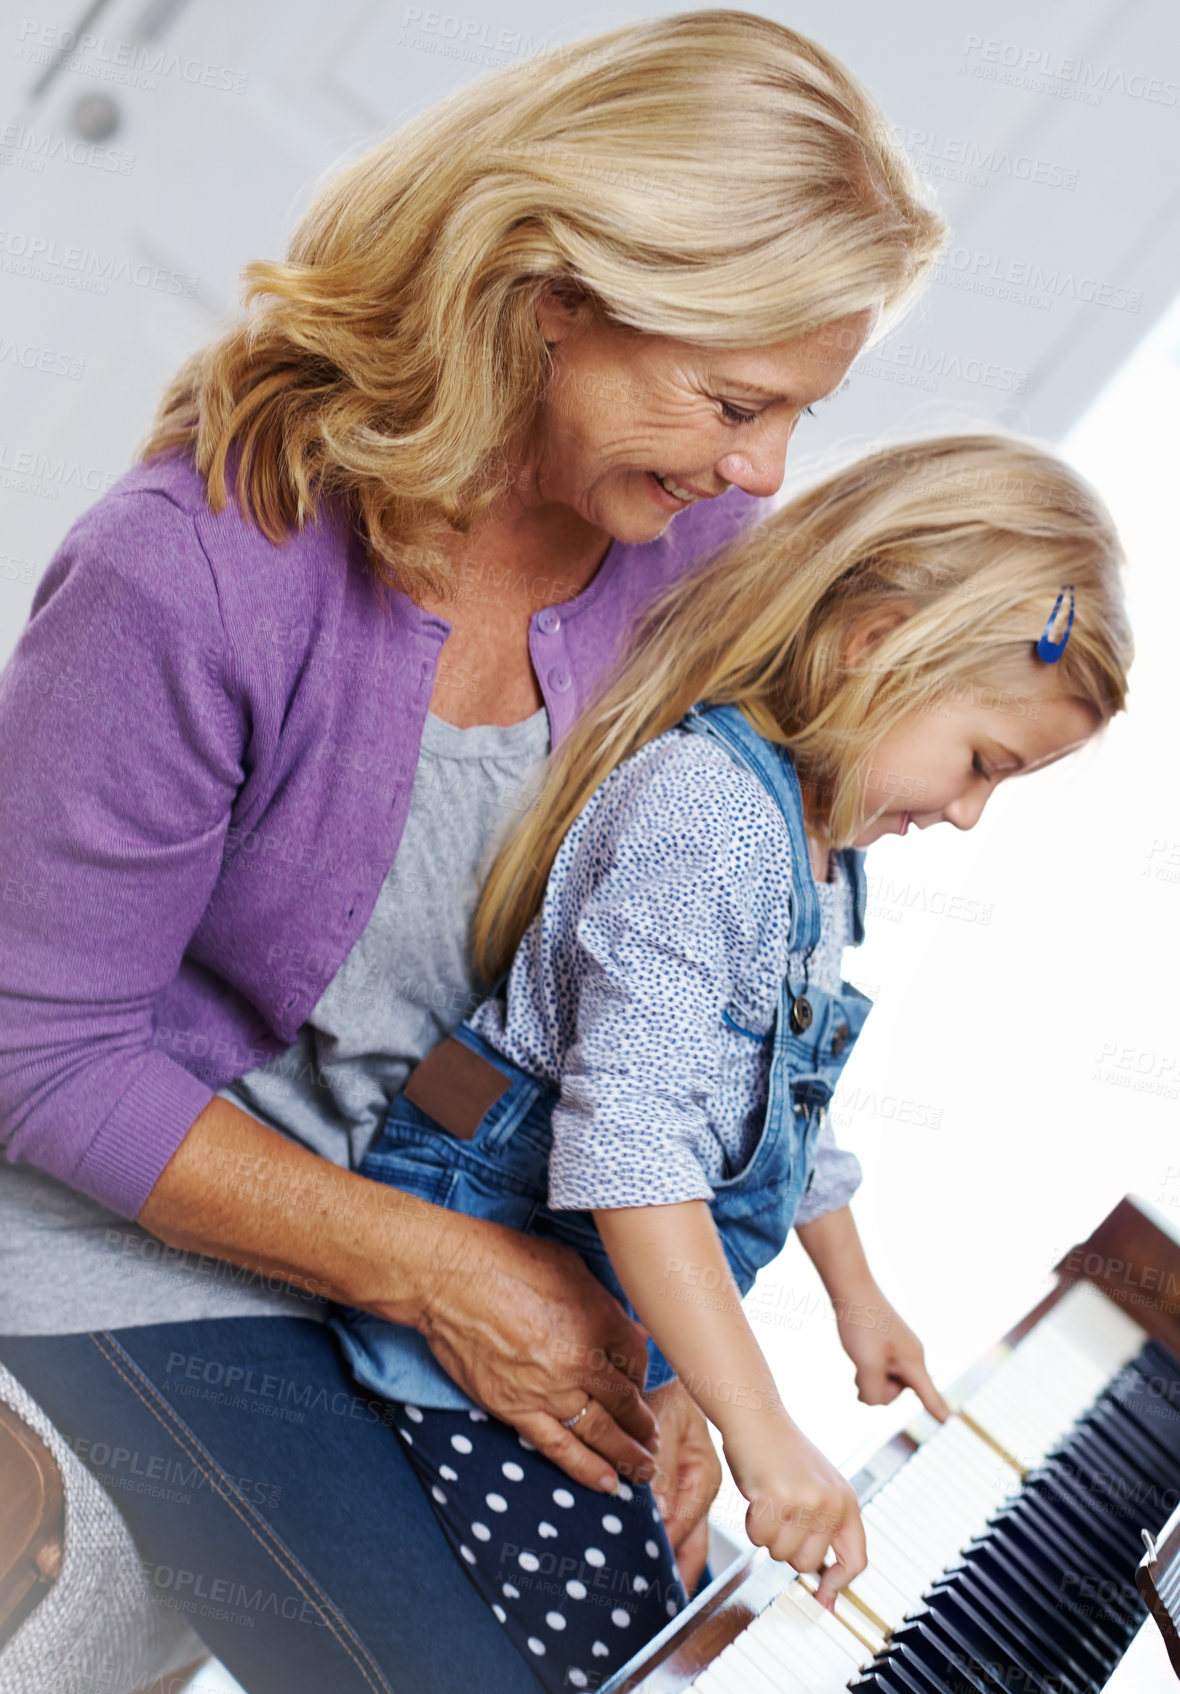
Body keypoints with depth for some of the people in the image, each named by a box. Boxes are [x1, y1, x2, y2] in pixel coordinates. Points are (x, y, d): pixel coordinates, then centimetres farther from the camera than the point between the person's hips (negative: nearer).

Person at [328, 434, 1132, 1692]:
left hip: (611, 1321, 10)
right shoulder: (707, 805, -23)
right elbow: (627, 1140, -31)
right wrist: (763, 1433, -29)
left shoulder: (821, 849, 9)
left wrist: (856, 1296, 30)